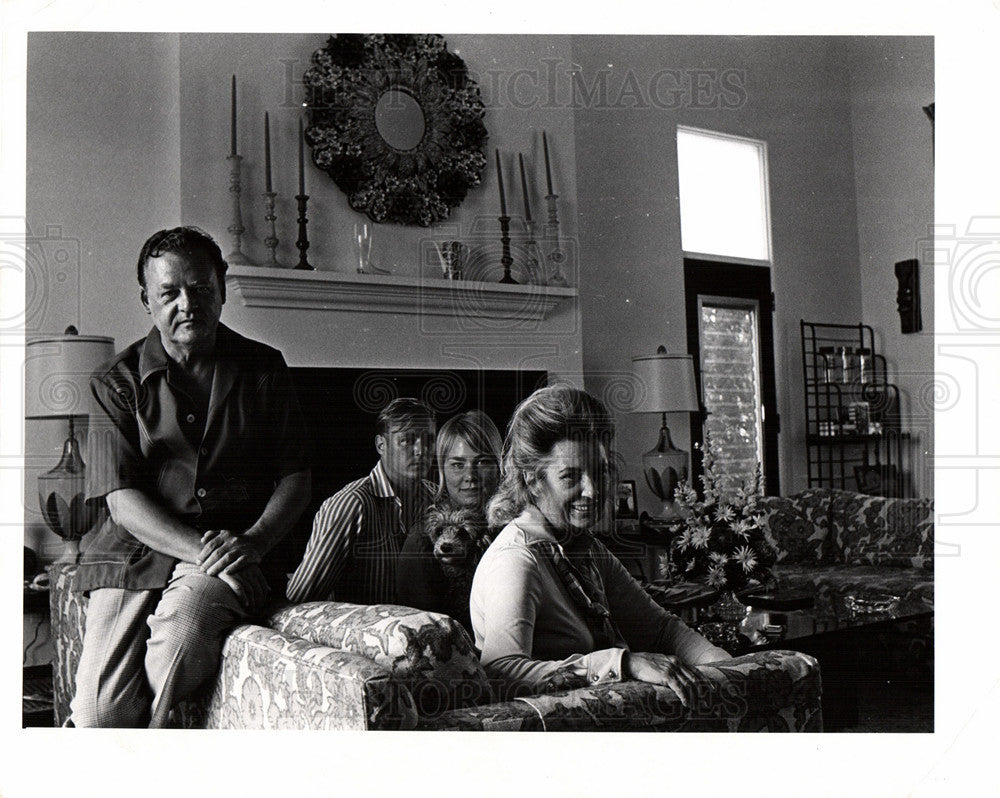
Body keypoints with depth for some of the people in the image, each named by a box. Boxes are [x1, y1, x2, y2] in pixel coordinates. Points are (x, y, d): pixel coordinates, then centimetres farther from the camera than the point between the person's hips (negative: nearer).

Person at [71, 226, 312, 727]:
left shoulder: (264, 370, 11)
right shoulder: (116, 384, 7)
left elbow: (296, 478, 9)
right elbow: (122, 499, -3)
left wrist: (254, 541, -10)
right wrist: (202, 550, -17)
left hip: (235, 550, 0)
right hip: (134, 553, 0)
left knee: (183, 629, -31)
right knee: (99, 710, -19)